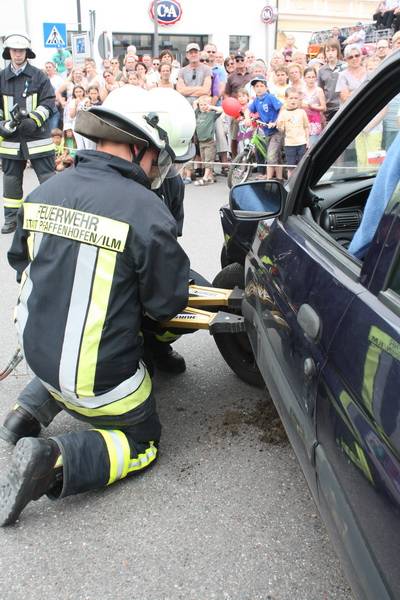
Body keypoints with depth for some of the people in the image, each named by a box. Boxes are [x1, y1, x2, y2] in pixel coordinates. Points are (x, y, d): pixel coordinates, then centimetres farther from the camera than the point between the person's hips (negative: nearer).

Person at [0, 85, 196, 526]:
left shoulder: (43, 193, -5)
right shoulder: (146, 212, -23)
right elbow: (167, 304, -13)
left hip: (38, 352, 7)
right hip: (99, 377, -6)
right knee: (142, 441, 17)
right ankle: (55, 461, -6)